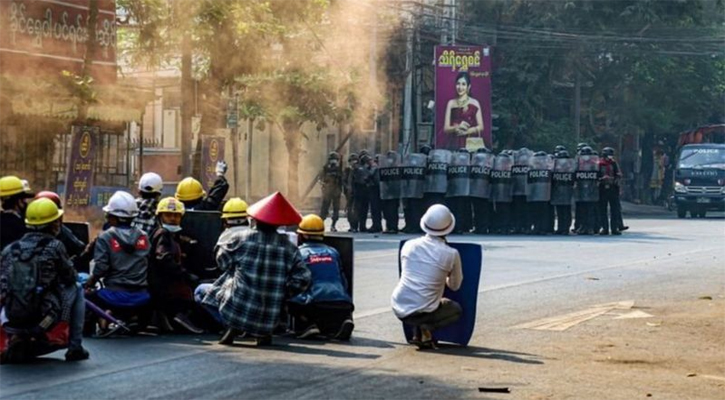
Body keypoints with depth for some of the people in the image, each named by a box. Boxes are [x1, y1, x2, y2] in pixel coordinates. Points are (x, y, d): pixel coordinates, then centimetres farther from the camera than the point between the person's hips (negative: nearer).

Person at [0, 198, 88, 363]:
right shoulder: (54, 246, -7)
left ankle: (19, 339, 16)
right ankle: (75, 346, 17)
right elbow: (70, 277, 3)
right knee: (76, 289, 22)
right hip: (44, 315, -4)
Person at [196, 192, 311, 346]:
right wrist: (282, 295, 8)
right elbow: (302, 279, -8)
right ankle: (263, 332, 12)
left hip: (236, 310, -3)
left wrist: (225, 237, 22)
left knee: (201, 291, 20)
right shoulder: (288, 247, -3)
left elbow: (223, 262, 5)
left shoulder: (240, 239, -9)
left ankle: (234, 326, 2)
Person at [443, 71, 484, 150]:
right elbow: (446, 128, 8)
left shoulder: (474, 103, 7)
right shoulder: (451, 103, 12)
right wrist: (457, 127, -11)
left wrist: (468, 131, -10)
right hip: (454, 143, 1)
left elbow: (481, 126, 5)